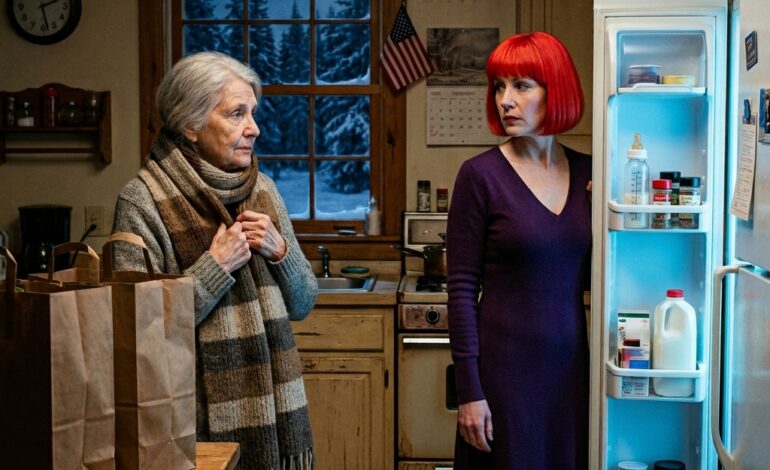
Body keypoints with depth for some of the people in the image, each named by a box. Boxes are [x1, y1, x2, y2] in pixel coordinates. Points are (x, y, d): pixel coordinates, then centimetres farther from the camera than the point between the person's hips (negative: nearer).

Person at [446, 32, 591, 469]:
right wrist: (468, 390, -12)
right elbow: (462, 289, -9)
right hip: (504, 364, -4)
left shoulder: (585, 171, 3)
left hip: (570, 361, 4)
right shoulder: (480, 175, -9)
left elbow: (586, 276, 11)